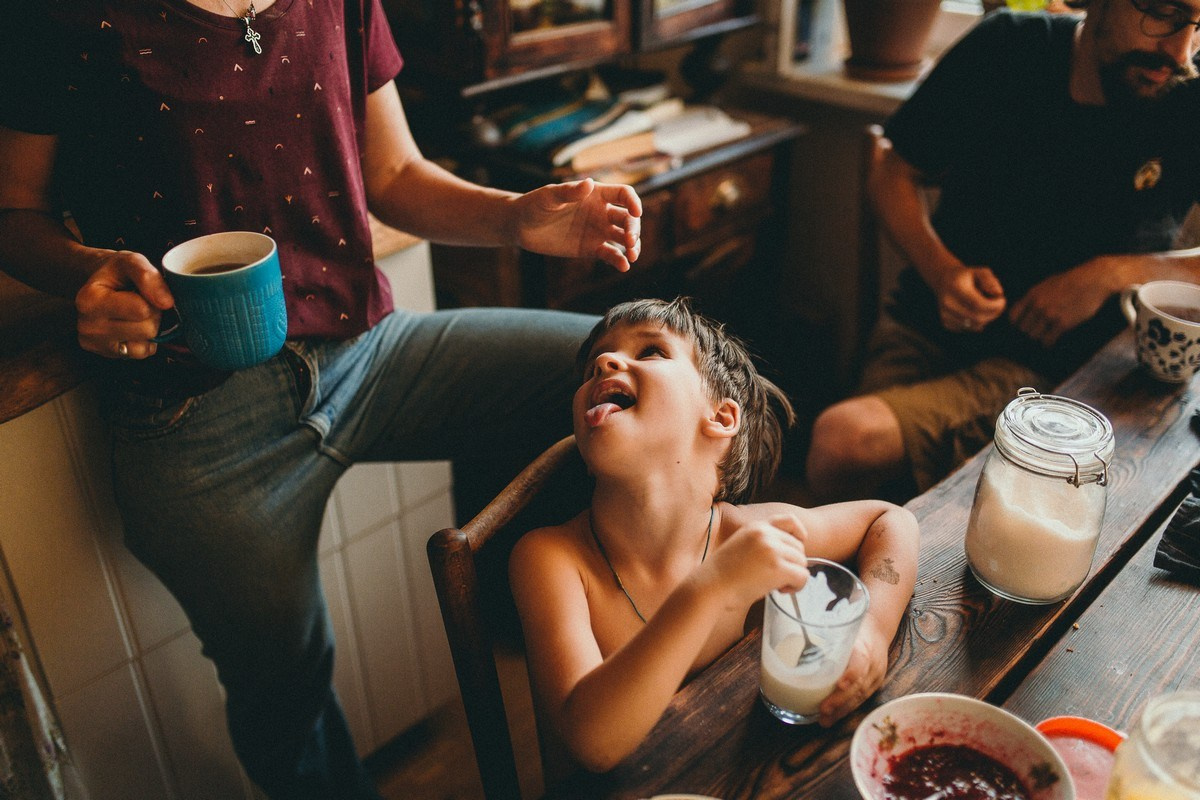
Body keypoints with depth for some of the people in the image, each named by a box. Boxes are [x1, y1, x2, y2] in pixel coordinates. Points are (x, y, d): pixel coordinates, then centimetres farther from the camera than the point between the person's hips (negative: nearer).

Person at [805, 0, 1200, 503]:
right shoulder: (1006, 47, 0)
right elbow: (893, 175, 7)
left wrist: (1112, 274, -19)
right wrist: (941, 270, -11)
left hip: (1046, 366, -3)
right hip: (926, 327, 3)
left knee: (844, 442, -28)